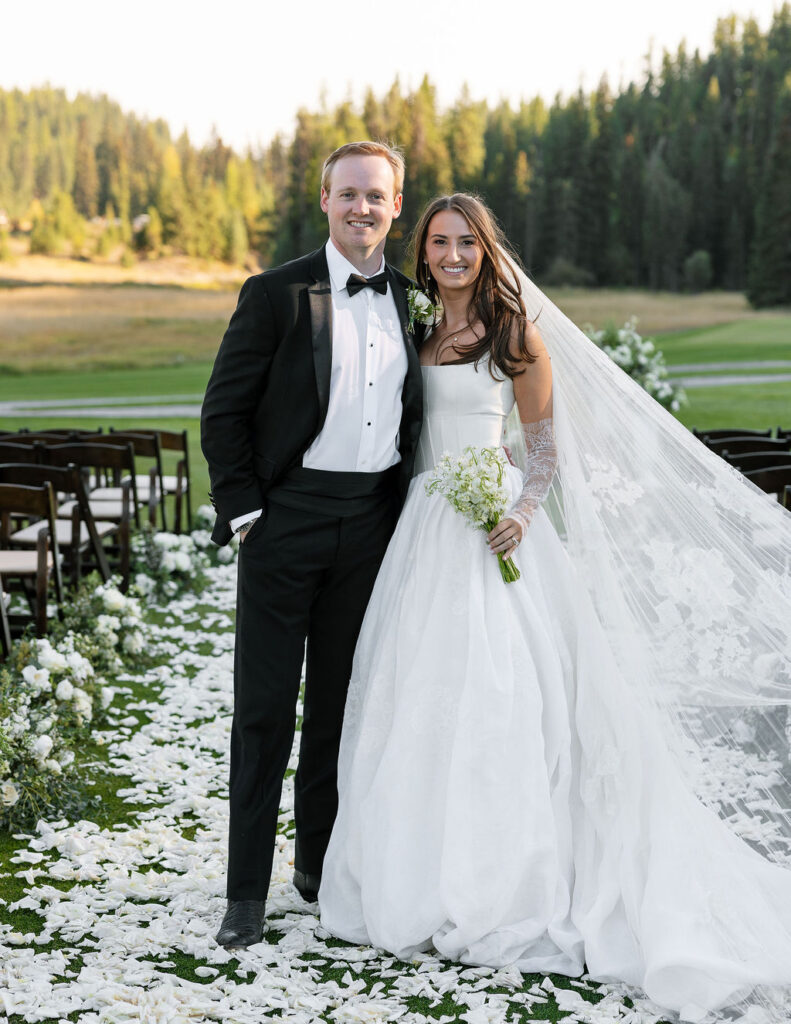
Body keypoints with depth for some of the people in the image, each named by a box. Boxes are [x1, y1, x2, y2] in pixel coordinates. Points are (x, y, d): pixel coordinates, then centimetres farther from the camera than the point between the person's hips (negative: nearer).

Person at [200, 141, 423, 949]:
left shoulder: (412, 299, 8)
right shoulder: (276, 294, -4)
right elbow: (222, 412, -4)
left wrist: (408, 502, 10)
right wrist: (243, 511, -9)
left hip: (374, 519, 4)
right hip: (288, 515, -4)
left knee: (342, 702, 13)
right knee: (265, 705, 0)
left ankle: (321, 864, 28)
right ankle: (248, 889, 8)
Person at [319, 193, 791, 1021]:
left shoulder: (516, 335, 0)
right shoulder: (421, 336, 13)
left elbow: (545, 443, -1)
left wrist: (523, 515, -16)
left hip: (490, 529, -5)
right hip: (425, 531, 5)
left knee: (495, 698, -7)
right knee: (421, 699, 4)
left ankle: (499, 891, 1)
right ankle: (419, 881, 14)